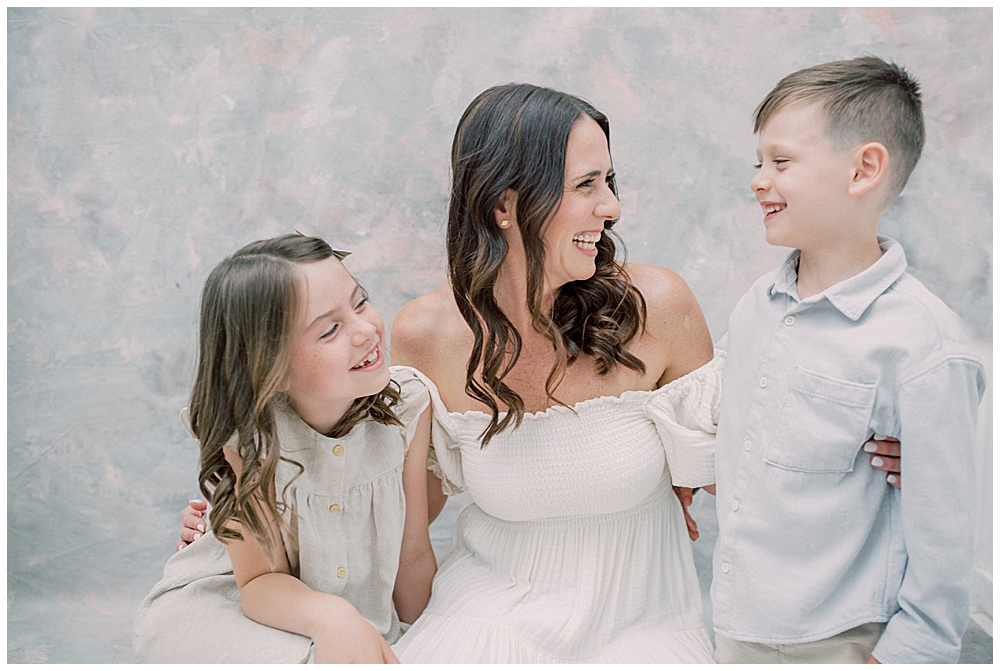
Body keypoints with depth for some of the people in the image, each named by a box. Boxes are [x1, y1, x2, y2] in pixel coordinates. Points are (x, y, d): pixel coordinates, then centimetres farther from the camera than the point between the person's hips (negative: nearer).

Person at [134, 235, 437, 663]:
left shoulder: (407, 404, -18)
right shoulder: (242, 437, -25)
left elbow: (413, 554, -8)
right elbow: (261, 580, -17)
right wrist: (328, 616, -38)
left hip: (367, 620, 5)